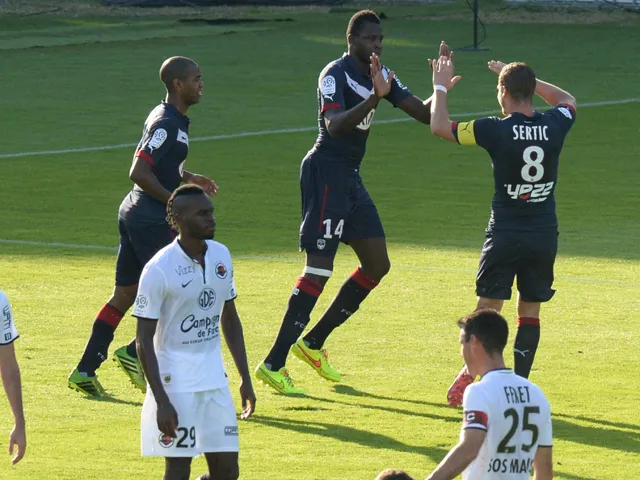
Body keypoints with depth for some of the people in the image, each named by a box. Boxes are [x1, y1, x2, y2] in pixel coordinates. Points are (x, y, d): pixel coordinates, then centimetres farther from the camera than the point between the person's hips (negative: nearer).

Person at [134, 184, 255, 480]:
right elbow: (144, 341, -13)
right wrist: (162, 402, -18)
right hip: (175, 383, -6)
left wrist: (245, 379, 13)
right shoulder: (159, 269, -15)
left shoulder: (221, 256, 4)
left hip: (215, 381, 6)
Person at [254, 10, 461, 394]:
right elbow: (335, 125, -32)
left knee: (378, 264, 10)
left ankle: (313, 343, 19)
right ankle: (274, 365, -15)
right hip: (326, 172, -9)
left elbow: (424, 114, 10)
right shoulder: (336, 75, -16)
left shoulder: (381, 75, 10)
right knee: (319, 269, -15)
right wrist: (374, 98, -43)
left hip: (351, 177, 9)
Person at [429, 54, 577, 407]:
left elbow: (438, 126, -6)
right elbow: (567, 100, 23)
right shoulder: (554, 126, -3)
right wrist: (524, 77, 26)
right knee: (530, 310, 9)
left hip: (505, 234, -3)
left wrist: (441, 87, 10)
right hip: (545, 234, 3)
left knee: (488, 307, 5)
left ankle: (470, 376, 1)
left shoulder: (495, 130, -14)